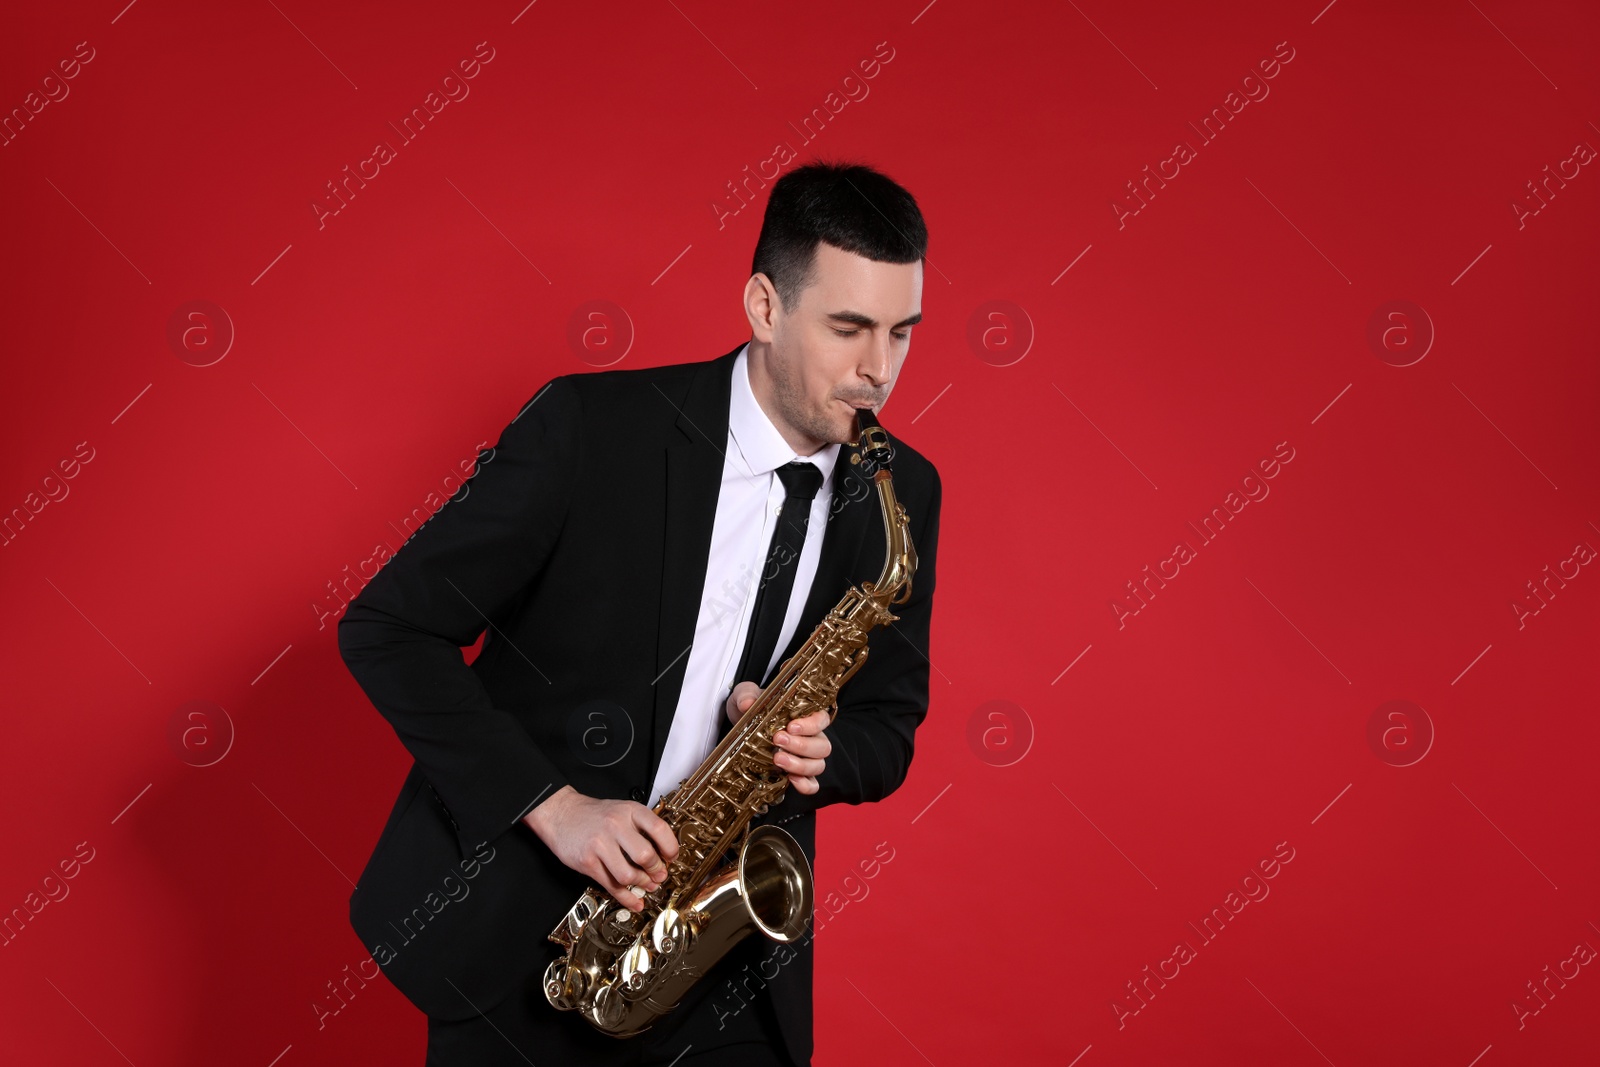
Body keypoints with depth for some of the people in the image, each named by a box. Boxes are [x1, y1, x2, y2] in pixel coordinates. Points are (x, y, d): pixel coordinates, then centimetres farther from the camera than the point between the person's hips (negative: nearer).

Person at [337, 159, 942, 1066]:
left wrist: (814, 753, -16)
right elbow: (387, 628, -12)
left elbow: (888, 727, 8)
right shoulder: (591, 425, -14)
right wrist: (552, 806, -19)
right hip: (510, 933, -3)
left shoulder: (900, 496, -1)